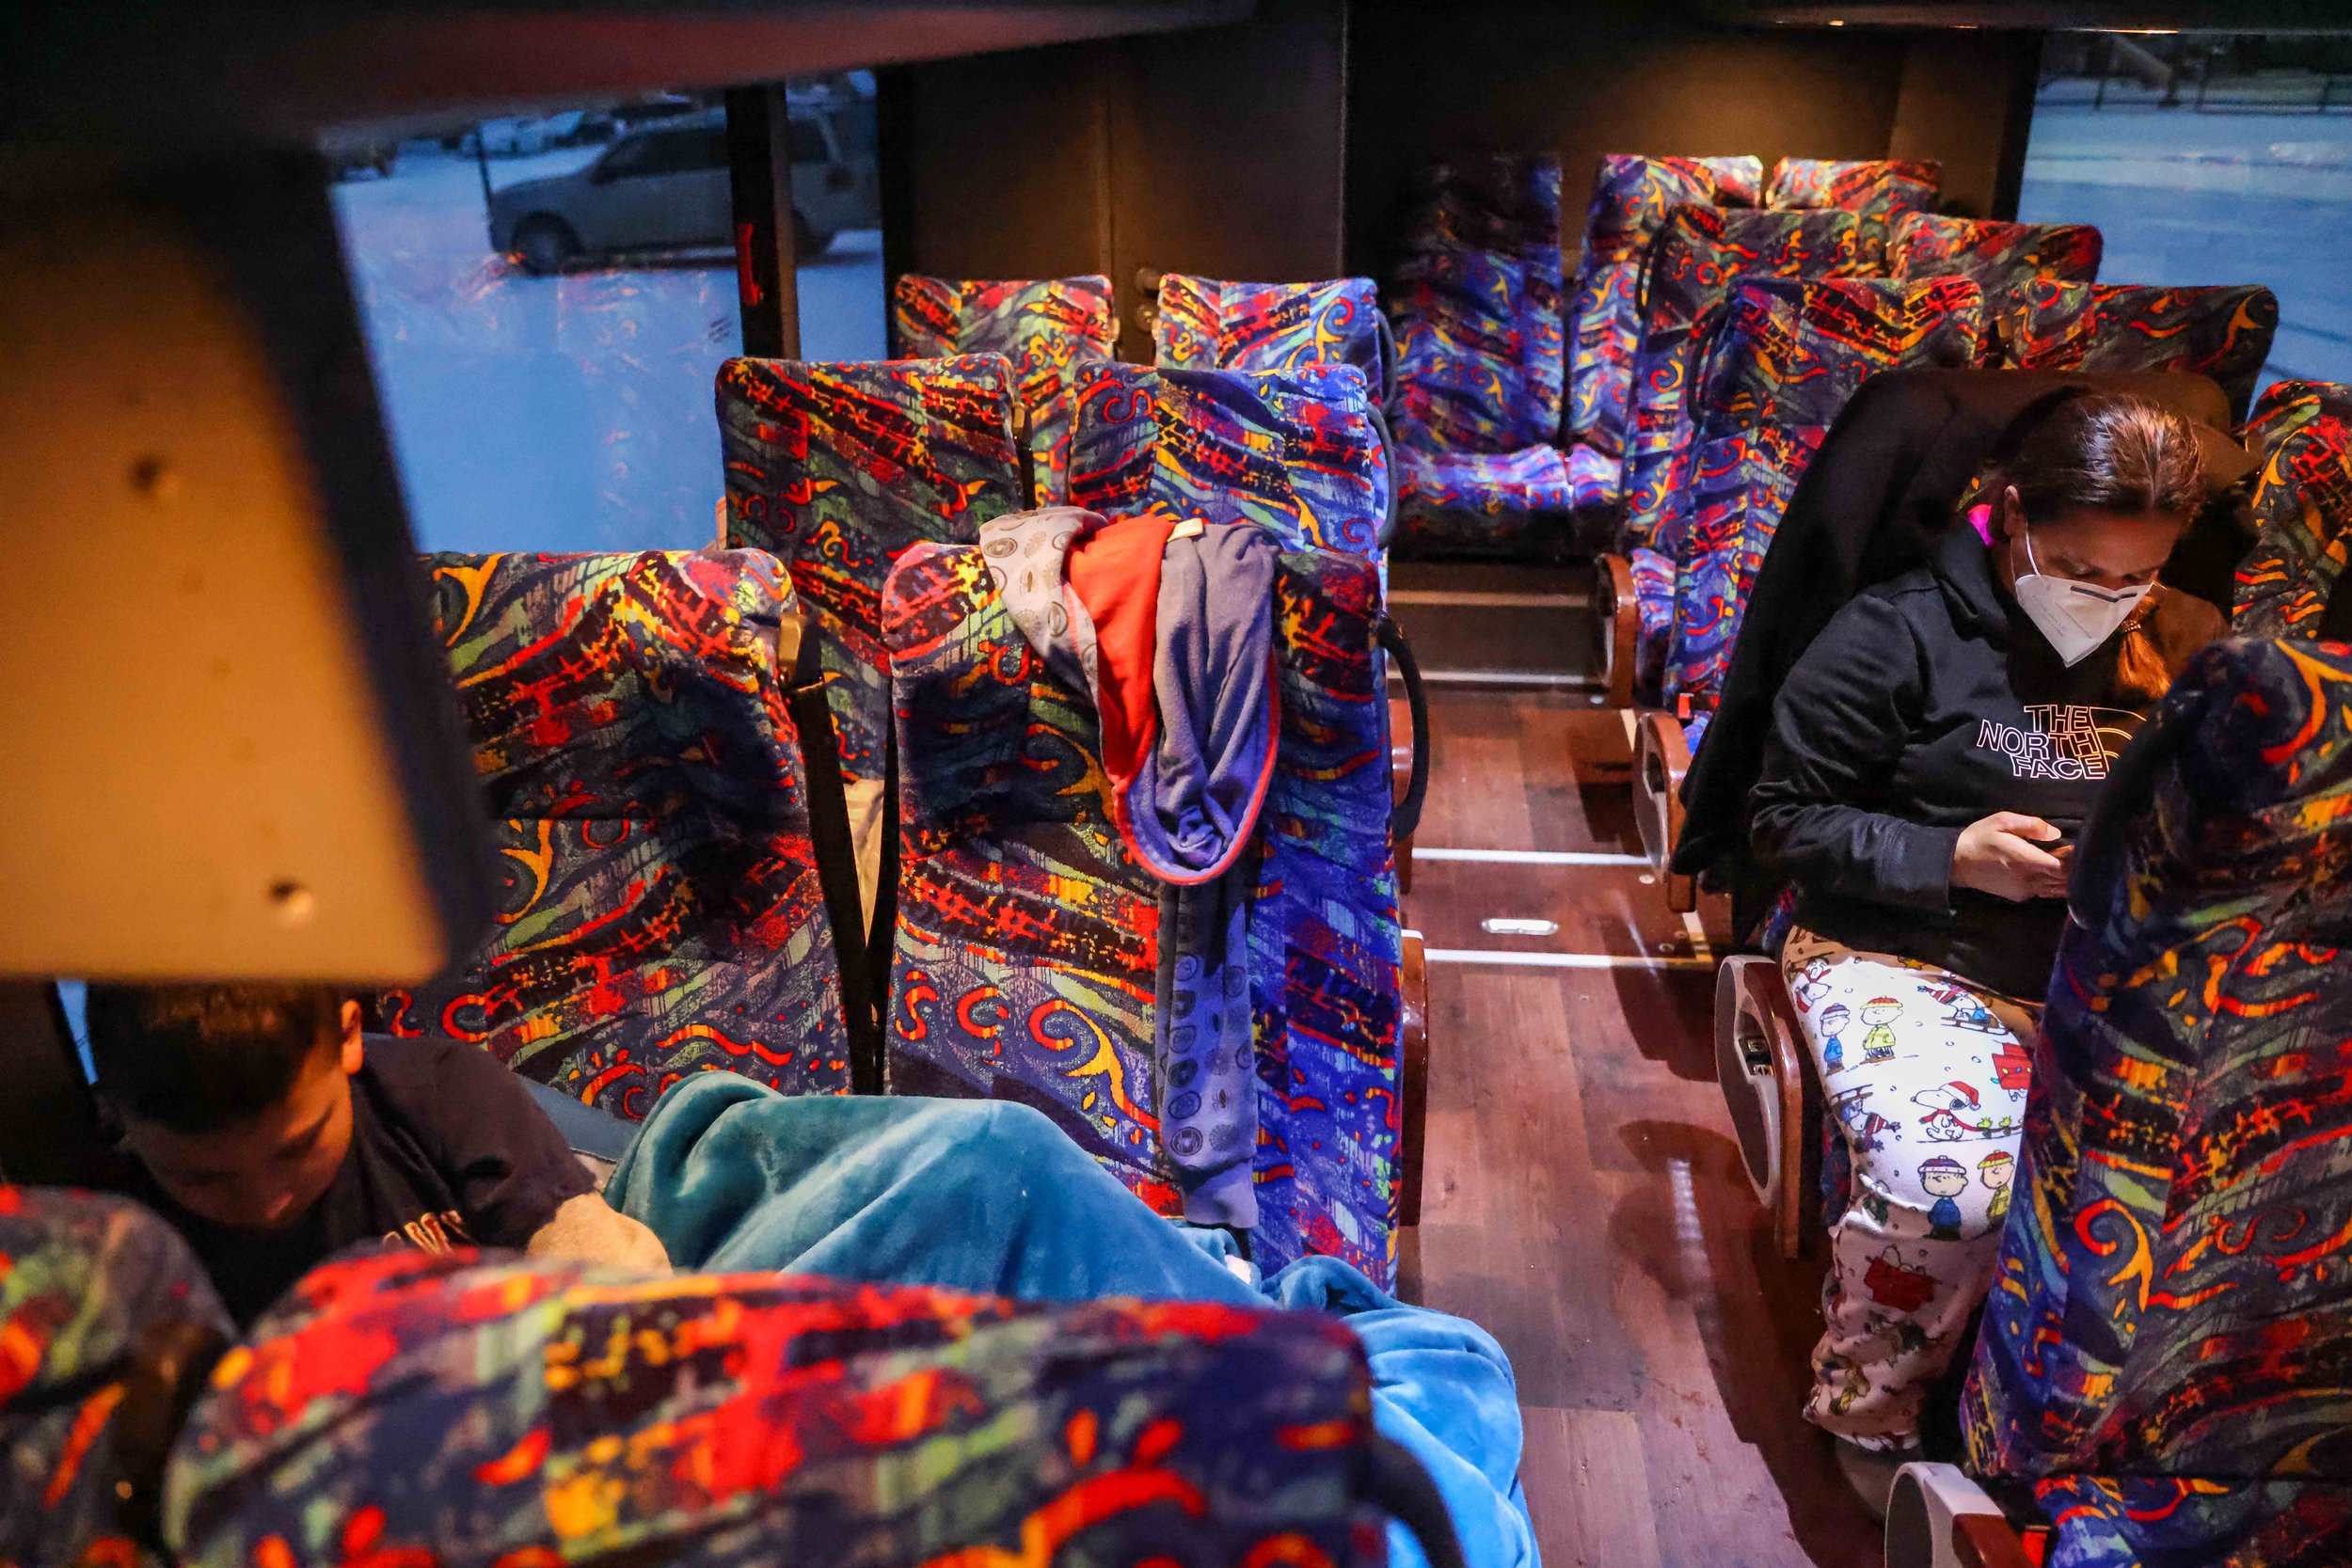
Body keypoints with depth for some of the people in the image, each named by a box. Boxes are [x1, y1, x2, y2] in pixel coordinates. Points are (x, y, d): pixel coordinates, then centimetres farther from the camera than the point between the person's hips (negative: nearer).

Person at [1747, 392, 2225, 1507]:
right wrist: (1952, 855, -15)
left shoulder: (2178, 649, 11)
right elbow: (1789, 821, -2)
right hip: (1902, 957, -5)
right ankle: (1866, 1415, 0)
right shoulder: (1898, 632, -4)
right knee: (1948, 1182, -31)